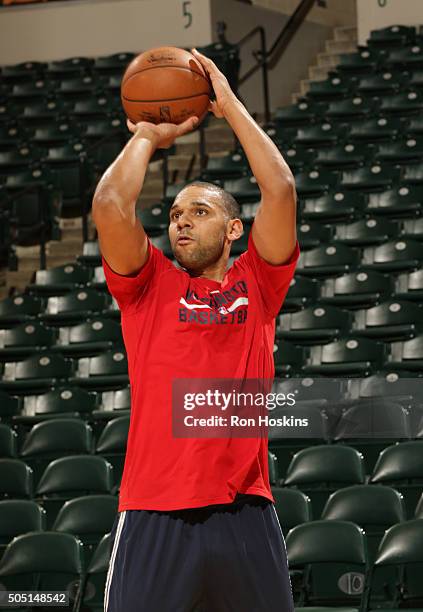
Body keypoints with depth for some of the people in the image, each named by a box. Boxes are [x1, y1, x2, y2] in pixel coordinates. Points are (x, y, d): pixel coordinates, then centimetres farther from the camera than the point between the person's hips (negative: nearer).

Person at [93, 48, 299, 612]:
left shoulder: (257, 284, 12)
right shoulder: (150, 285, 11)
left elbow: (280, 190, 1)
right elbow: (109, 205, -3)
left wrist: (231, 105, 7)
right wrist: (147, 136, 11)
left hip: (245, 512, 1)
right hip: (155, 515, -1)